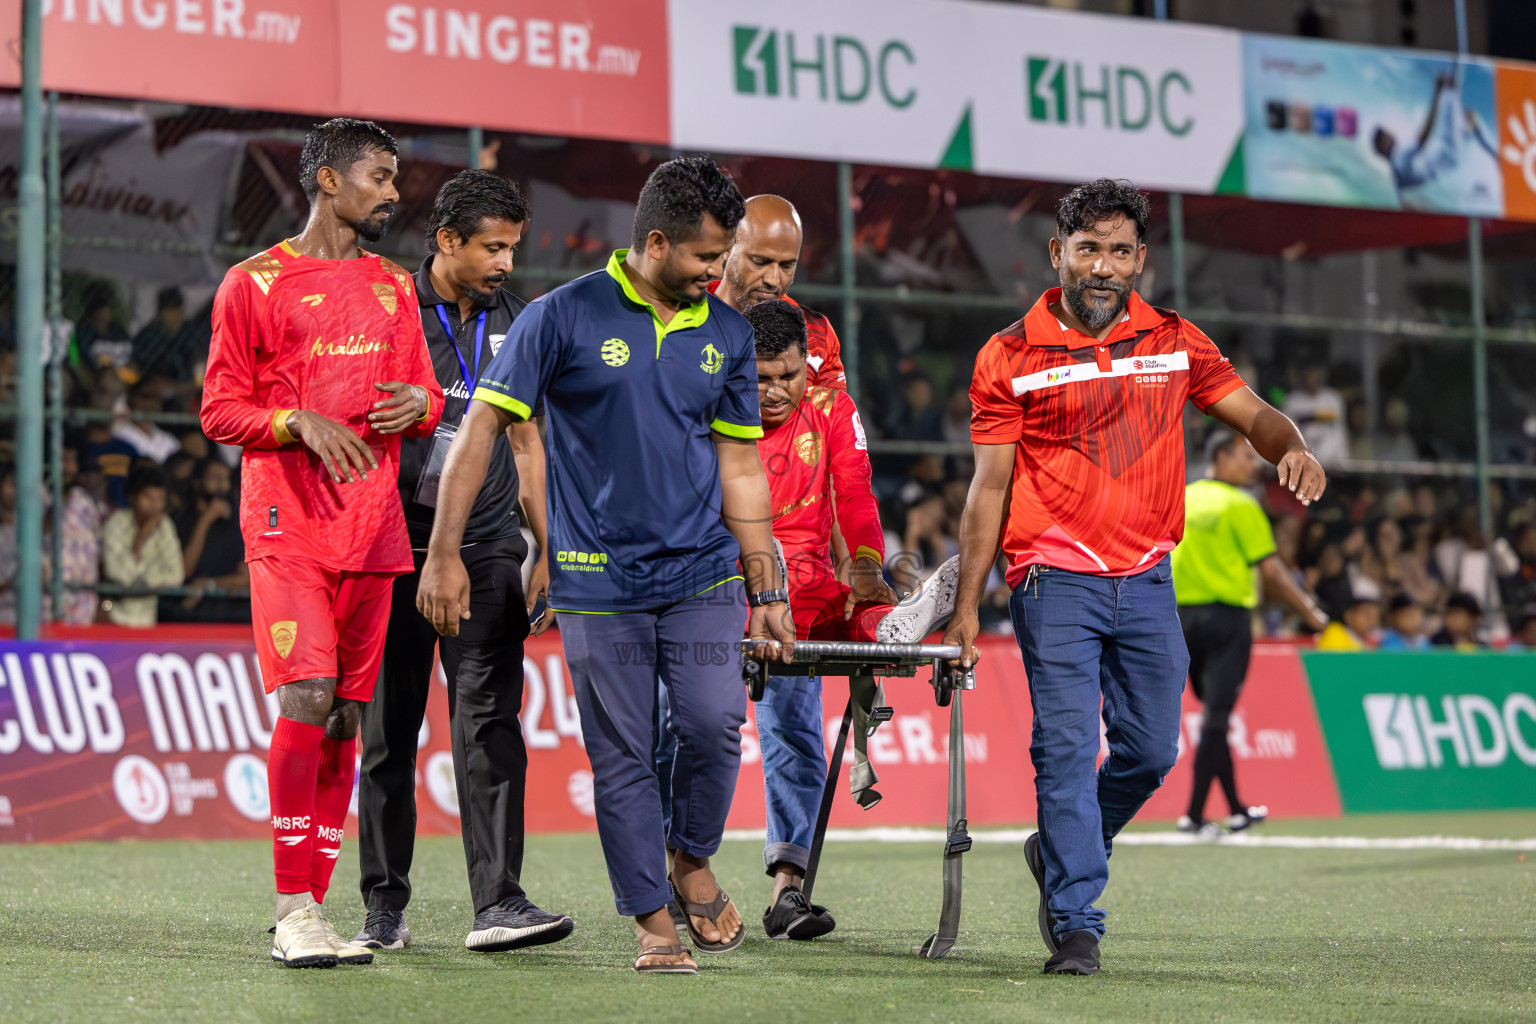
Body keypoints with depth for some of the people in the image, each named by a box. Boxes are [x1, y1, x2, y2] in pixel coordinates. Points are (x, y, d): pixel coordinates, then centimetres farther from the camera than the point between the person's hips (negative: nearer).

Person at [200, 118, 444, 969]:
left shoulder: (394, 287, 18)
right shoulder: (255, 283, 1)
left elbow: (424, 395, 23)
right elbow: (220, 410, 0)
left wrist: (419, 405, -1)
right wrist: (301, 423, -16)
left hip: (373, 529, 6)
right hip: (287, 523, -5)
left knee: (348, 714, 4)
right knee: (306, 697, -16)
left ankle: (315, 907, 10)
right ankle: (293, 911, -11)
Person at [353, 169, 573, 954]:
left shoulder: (514, 322, 12)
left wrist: (546, 551, 15)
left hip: (489, 545, 3)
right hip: (400, 545, -3)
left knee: (490, 720, -8)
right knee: (388, 732, 4)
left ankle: (497, 903, -12)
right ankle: (385, 906, 14)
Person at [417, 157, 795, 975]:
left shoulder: (726, 333, 8)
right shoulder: (565, 317, -5)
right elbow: (483, 424, -5)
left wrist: (766, 591, 15)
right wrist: (444, 554, -9)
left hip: (703, 573, 3)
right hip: (599, 582, -3)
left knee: (715, 725, -12)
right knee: (621, 759, 1)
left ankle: (691, 860, 16)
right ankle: (654, 921, 13)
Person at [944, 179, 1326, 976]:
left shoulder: (1176, 343, 8)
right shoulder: (1010, 357, -1)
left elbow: (1251, 413, 9)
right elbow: (989, 487, 0)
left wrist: (1292, 447, -16)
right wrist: (966, 605, -3)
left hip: (1146, 580, 4)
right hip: (1055, 580, -4)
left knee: (1150, 749, 8)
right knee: (1067, 750, -10)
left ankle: (1060, 853, 32)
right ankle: (1076, 923, -5)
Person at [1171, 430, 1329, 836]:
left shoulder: (1181, 498, 9)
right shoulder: (1240, 505, -9)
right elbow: (1270, 570, -10)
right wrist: (1310, 613, -2)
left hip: (1183, 615, 6)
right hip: (1227, 616, -6)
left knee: (1214, 714, 14)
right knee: (1216, 716, -4)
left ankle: (1236, 809, 21)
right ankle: (1194, 813, -9)